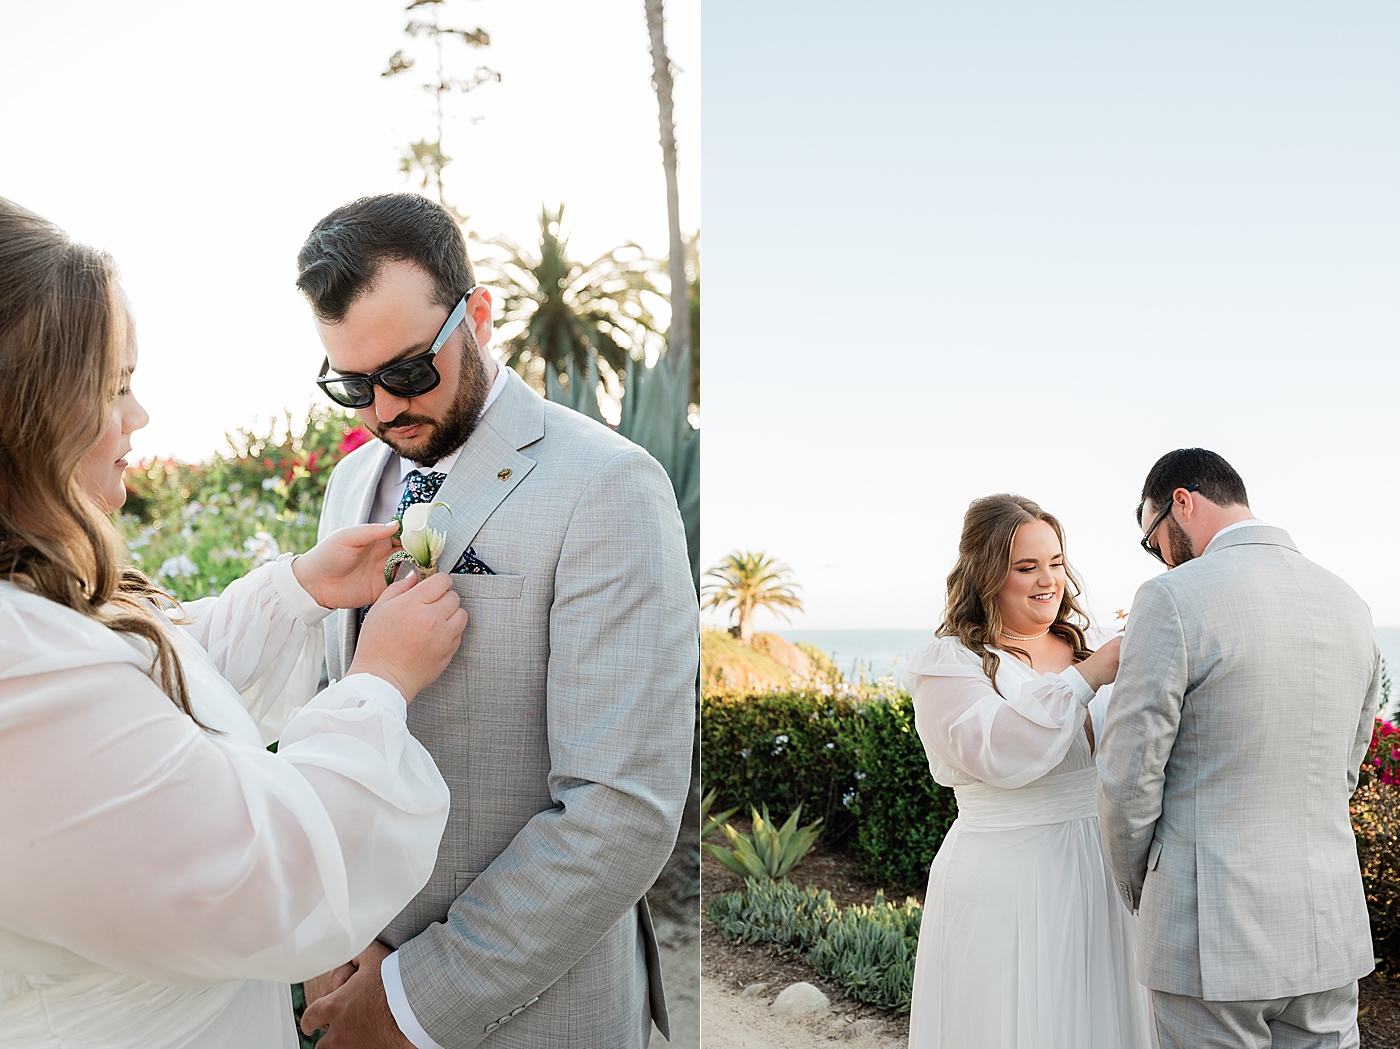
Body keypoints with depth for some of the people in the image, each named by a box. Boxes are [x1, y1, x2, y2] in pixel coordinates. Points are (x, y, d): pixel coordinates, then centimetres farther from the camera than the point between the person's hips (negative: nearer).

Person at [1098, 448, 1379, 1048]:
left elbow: (1129, 780, -12)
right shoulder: (1349, 605, 7)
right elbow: (1342, 772, 16)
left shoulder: (1173, 599, -15)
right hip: (1330, 931, 6)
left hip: (1214, 935, -6)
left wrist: (1135, 889, 5)